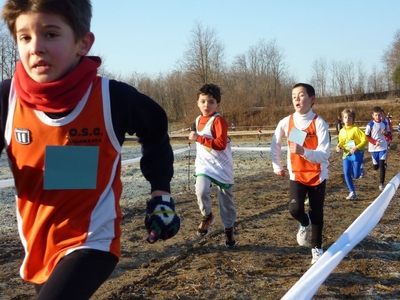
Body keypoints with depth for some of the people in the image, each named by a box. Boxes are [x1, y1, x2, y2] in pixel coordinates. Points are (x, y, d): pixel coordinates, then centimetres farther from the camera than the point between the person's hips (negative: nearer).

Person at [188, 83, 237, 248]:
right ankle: (207, 216, 8)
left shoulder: (218, 120, -16)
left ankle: (229, 230, 27)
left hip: (222, 165, -4)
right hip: (204, 164, 4)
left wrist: (198, 138, -27)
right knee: (201, 191, -21)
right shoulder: (198, 120, 7)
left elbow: (221, 144, -28)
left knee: (226, 199, 7)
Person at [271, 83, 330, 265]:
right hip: (296, 175, 2)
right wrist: (277, 166, 15)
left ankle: (317, 248, 27)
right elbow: (275, 144, 11)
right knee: (295, 209, -15)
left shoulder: (319, 123, -16)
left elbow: (324, 154, -23)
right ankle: (304, 224, 21)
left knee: (317, 214, 6)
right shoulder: (286, 122, -8)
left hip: (317, 175, -1)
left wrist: (303, 151, -38)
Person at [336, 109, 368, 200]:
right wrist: (339, 146, 0)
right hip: (346, 155, 5)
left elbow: (365, 140, -14)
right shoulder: (342, 131, 5)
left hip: (356, 154, -5)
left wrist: (357, 148, -25)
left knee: (356, 175, -5)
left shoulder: (355, 129, -12)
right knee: (346, 173, -9)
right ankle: (352, 192, 3)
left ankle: (360, 168, 32)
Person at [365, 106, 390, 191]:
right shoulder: (370, 124, -11)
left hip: (383, 147, 1)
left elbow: (389, 133, 13)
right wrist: (375, 142, -20)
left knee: (382, 165, -9)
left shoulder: (384, 123, 0)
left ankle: (381, 184, -4)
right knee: (375, 167, 10)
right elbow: (366, 136, -7)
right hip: (374, 148, -1)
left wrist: (386, 132, -11)